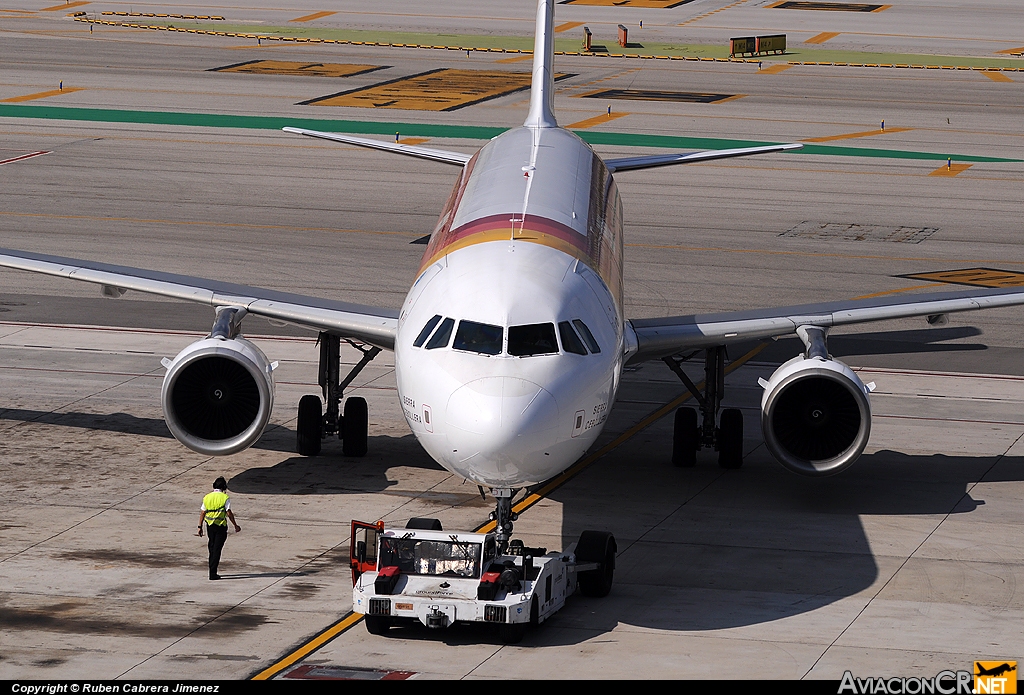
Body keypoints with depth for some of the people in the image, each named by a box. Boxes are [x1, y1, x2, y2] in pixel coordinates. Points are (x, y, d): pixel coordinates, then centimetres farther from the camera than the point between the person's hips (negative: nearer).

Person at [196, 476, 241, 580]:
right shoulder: (224, 498, -10)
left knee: (212, 548, 19)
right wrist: (236, 525, -4)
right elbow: (229, 513, -13)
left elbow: (202, 513, 4)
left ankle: (212, 570, 27)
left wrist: (200, 527, 9)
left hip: (210, 525, 4)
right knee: (217, 549, -1)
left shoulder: (207, 497, 4)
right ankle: (213, 573, -5)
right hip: (221, 526, -4)